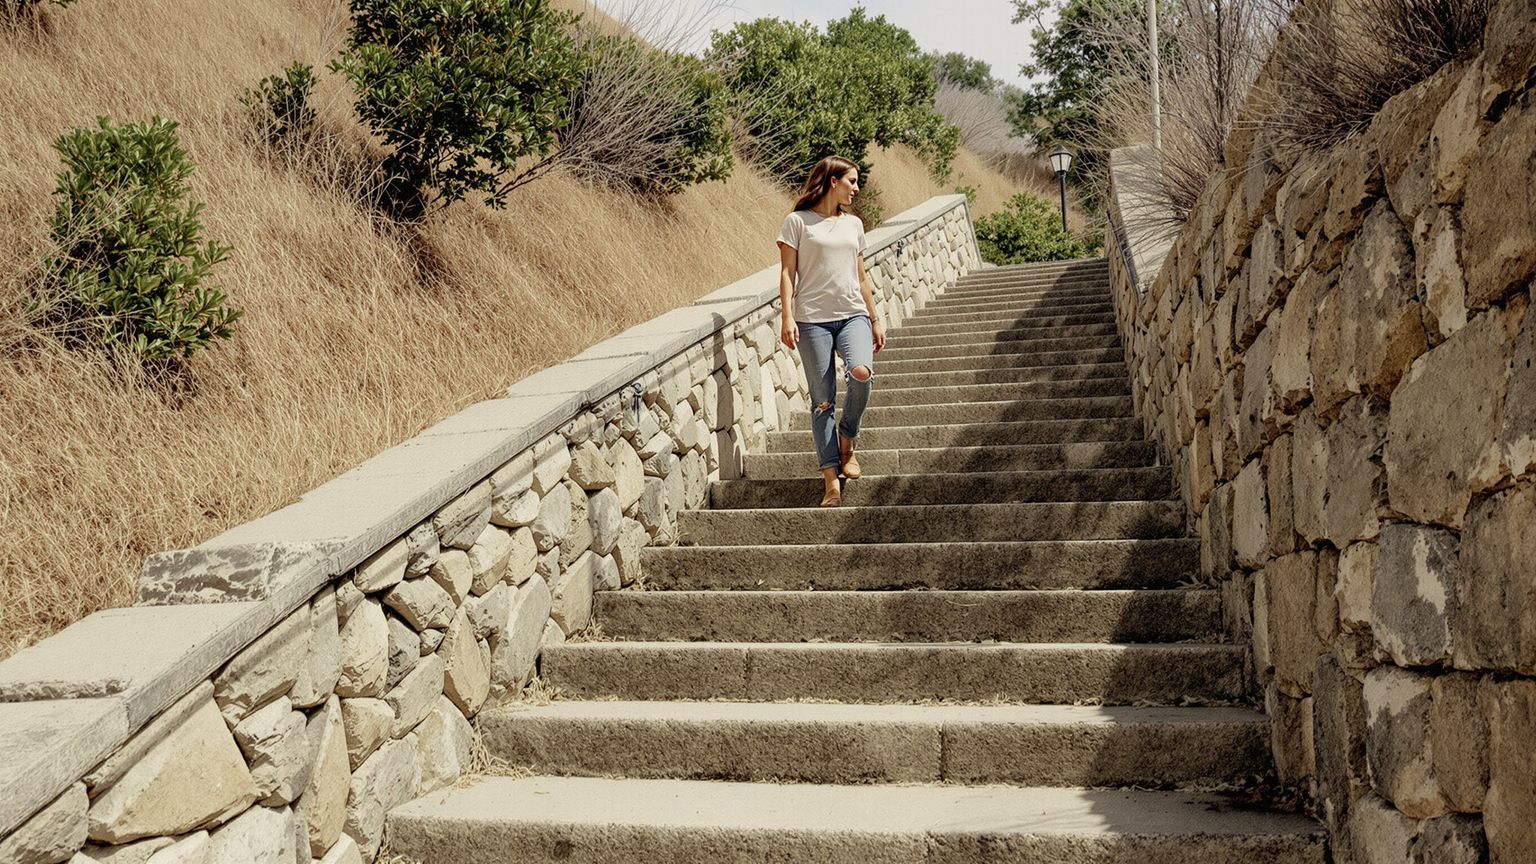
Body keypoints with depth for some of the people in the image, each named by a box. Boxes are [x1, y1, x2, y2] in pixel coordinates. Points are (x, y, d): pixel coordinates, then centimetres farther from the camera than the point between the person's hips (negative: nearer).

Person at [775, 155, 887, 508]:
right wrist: (786, 315, -12)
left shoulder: (853, 224, 17)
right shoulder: (798, 221, 3)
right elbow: (787, 272, -1)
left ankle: (847, 440, 0)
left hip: (853, 315, 3)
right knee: (822, 400, -4)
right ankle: (831, 479, 0)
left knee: (862, 372, -25)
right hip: (813, 319, -3)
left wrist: (875, 320, 19)